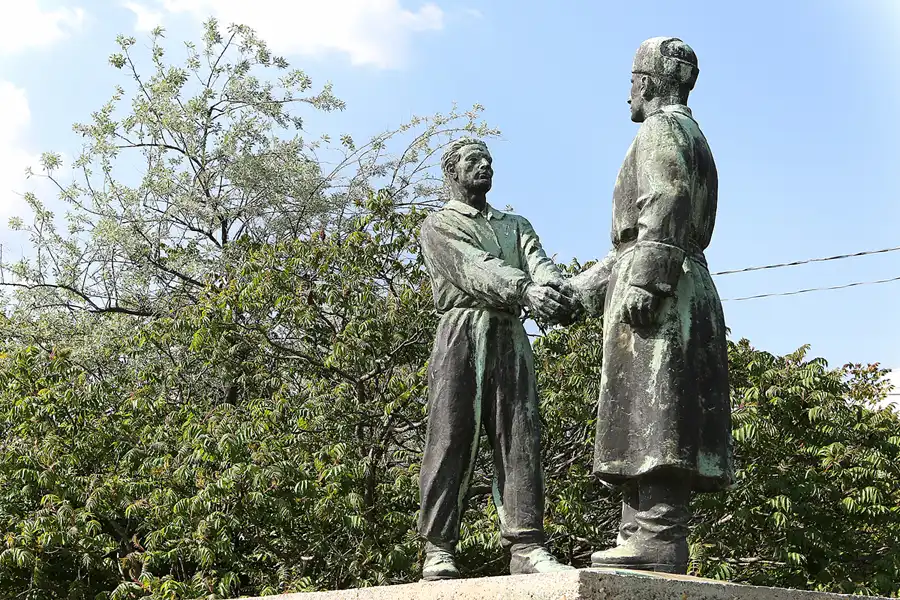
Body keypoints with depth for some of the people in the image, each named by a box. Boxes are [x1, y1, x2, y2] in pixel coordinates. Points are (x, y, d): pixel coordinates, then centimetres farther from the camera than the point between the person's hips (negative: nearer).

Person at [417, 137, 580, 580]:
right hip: (462, 335, -4)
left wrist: (556, 286, -23)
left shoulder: (515, 225, 26)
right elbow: (475, 269, -10)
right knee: (451, 441, -8)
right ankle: (437, 550, -7)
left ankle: (526, 546, -9)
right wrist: (525, 289, -29)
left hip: (511, 339, 4)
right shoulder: (439, 225, 10)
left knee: (520, 440, -5)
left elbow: (536, 259, 3)